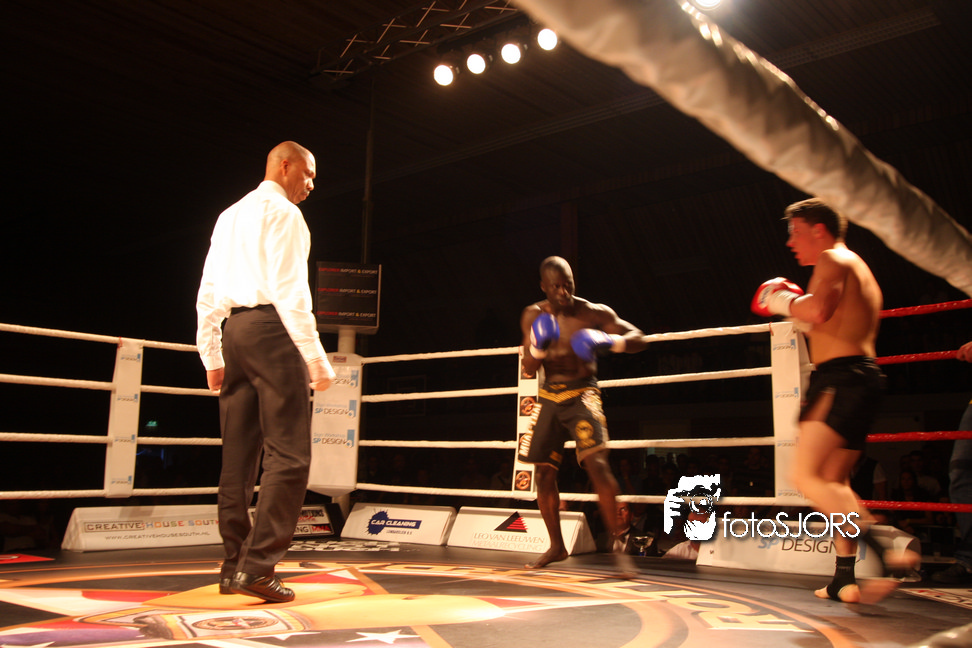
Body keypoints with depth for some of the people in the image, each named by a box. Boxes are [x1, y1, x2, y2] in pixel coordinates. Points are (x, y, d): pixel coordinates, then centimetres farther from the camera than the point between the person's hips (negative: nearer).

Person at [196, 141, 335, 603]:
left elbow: (207, 294, 20)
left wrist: (212, 357, 21)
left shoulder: (228, 217, 23)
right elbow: (290, 290, -13)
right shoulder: (282, 213, -1)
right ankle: (256, 567, -14)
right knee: (288, 455, -9)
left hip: (233, 331, 9)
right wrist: (315, 358, -14)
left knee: (239, 458, 8)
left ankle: (233, 566, 10)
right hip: (271, 328, -8)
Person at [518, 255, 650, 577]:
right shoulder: (534, 316, 1)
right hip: (548, 397, 4)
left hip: (582, 394, -4)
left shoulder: (595, 313, -9)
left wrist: (609, 341, -27)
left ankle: (618, 547, -15)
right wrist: (538, 347, -23)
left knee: (597, 464, -23)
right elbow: (529, 369, -1)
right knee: (543, 472, 7)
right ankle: (556, 546, 24)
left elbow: (639, 339, -7)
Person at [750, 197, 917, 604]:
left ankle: (882, 551, -28)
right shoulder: (861, 272, 28)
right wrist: (798, 318, 29)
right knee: (834, 481, 15)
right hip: (864, 378, 11)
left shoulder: (833, 259, -3)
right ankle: (845, 578, 17)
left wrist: (784, 302, -5)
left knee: (806, 476, -18)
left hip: (841, 378, -11)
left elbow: (819, 309, -22)